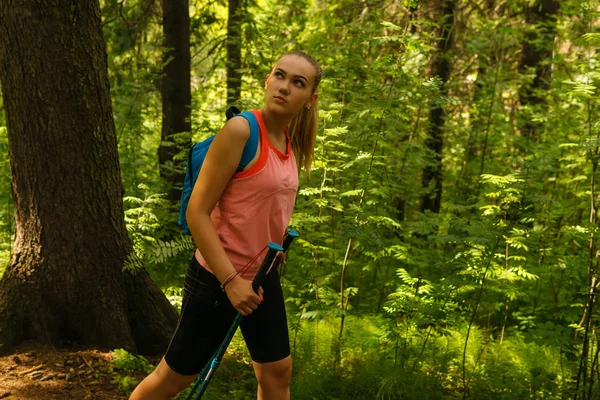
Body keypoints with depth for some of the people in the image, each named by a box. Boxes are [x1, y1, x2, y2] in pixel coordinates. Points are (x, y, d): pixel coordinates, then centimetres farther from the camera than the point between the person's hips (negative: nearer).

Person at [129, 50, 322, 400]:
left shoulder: (291, 144, 4)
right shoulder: (240, 130, -20)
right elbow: (197, 211, -21)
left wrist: (280, 240, 7)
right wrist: (230, 280, -24)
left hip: (263, 277, 8)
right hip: (217, 276, -7)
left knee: (277, 371, 14)